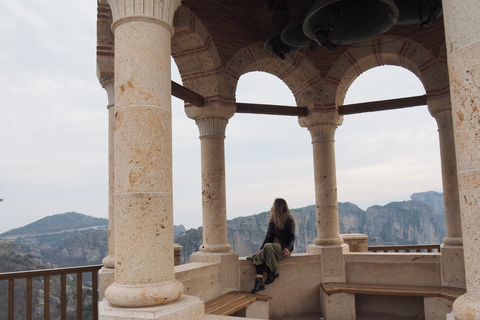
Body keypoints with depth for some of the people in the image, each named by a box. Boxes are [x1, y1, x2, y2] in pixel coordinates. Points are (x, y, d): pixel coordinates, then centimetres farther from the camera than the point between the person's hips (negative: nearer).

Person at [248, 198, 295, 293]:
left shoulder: (289, 219, -1)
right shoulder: (273, 220, 18)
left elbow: (292, 236, -5)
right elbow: (268, 236, 16)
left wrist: (288, 248, -22)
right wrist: (261, 249, 7)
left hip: (283, 248, -6)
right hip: (273, 247, 6)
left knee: (268, 246, -34)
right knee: (259, 255, -24)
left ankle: (274, 272, -19)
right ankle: (259, 283, -32)